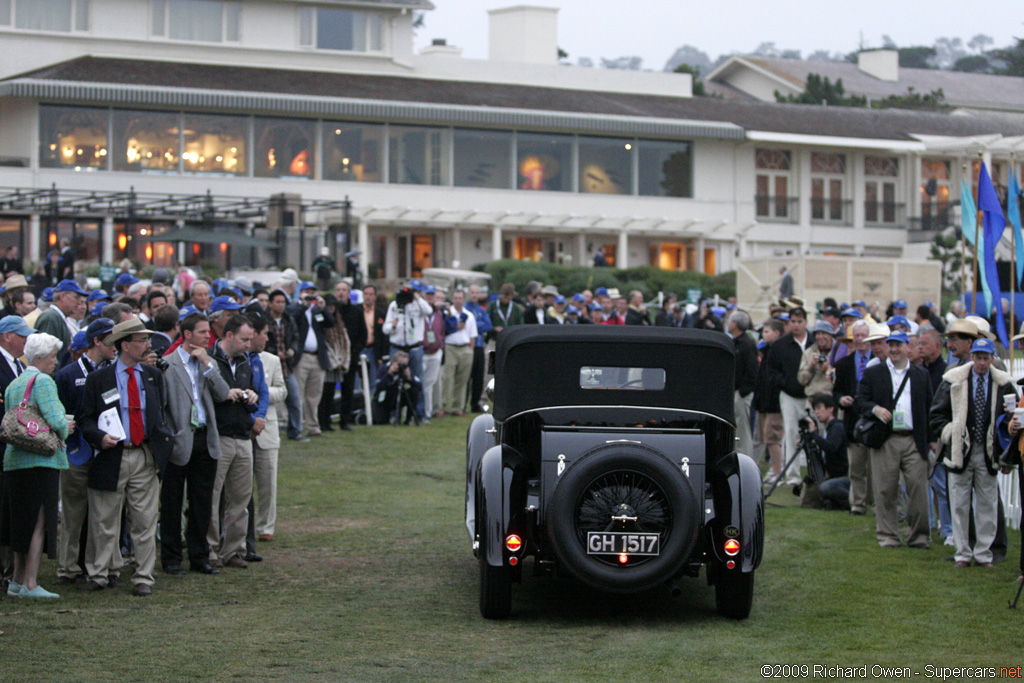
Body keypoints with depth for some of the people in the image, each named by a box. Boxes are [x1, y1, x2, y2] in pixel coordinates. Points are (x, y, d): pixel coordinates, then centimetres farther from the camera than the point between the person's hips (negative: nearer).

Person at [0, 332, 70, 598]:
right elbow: (55, 420, -19)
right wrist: (64, 430, 4)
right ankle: (30, 584, -7)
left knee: (22, 521, 15)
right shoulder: (43, 381, -9)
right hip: (41, 459, -8)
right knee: (39, 522, -5)